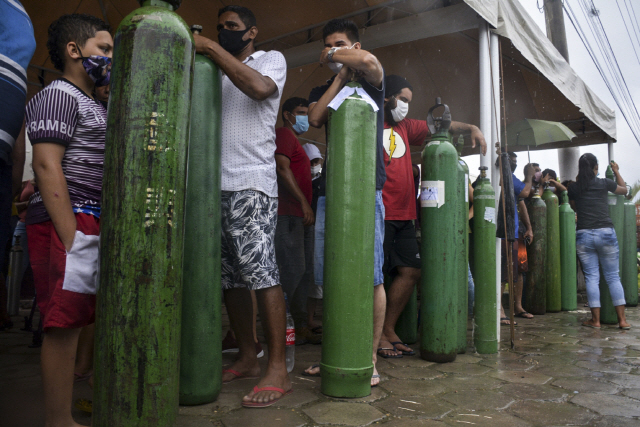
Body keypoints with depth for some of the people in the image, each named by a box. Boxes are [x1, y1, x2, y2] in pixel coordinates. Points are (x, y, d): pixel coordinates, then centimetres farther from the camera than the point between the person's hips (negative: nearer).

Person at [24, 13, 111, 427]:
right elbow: (47, 166, -16)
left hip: (93, 222, 9)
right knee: (64, 323, -6)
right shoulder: (58, 95, -5)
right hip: (69, 221, -9)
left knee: (83, 319, 13)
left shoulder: (93, 105, 24)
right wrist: (70, 237, -22)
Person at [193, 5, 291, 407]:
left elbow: (258, 87, -14)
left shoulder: (271, 59, 10)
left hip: (252, 184, -7)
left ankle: (278, 369, -7)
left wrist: (212, 48, -8)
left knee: (261, 271, -13)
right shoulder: (219, 72, 26)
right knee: (230, 276, 7)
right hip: (217, 185, 7)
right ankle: (248, 358, 17)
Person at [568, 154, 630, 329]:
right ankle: (622, 319, 10)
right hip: (606, 233, 0)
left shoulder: (574, 188, 3)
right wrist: (617, 172, 35)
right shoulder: (604, 183, 1)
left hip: (583, 235, 1)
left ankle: (595, 319, 6)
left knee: (591, 277, 5)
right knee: (613, 276, 8)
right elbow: (624, 189, 21)